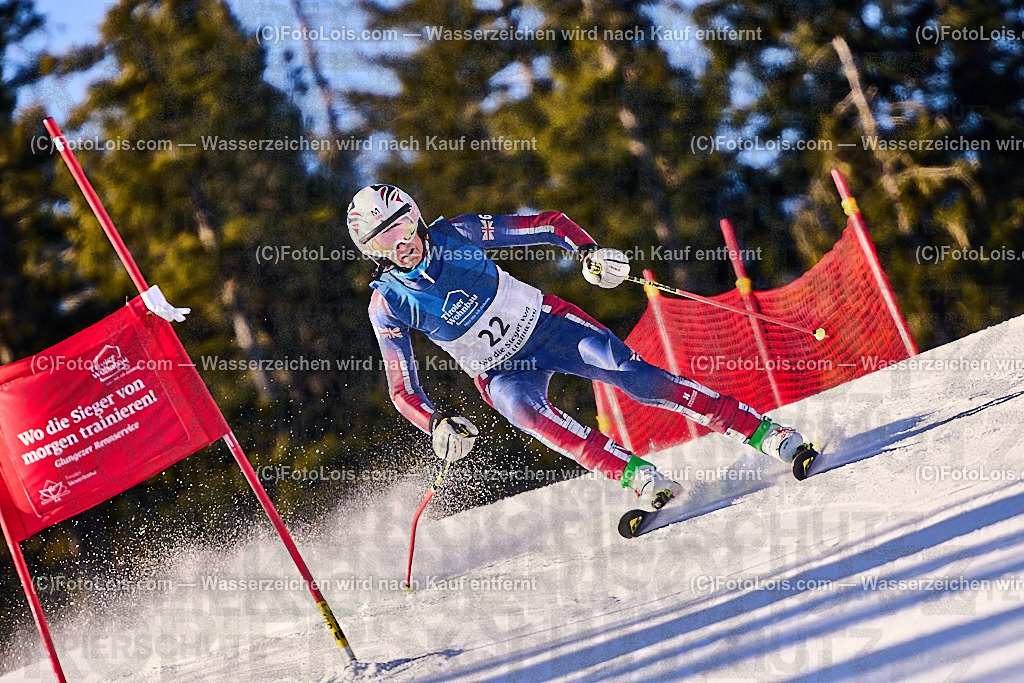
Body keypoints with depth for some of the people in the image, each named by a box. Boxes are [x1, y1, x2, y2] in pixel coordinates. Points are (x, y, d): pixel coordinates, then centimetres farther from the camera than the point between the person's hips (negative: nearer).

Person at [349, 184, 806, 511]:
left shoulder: (455, 234, -15)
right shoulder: (388, 305, -14)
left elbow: (550, 225, -8)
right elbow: (403, 390, -10)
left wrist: (589, 253, -27)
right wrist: (437, 426, -29)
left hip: (544, 324, 0)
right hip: (500, 373, 0)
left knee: (628, 373, -23)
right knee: (521, 406, -35)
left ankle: (764, 433, -23)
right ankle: (639, 478, -38)